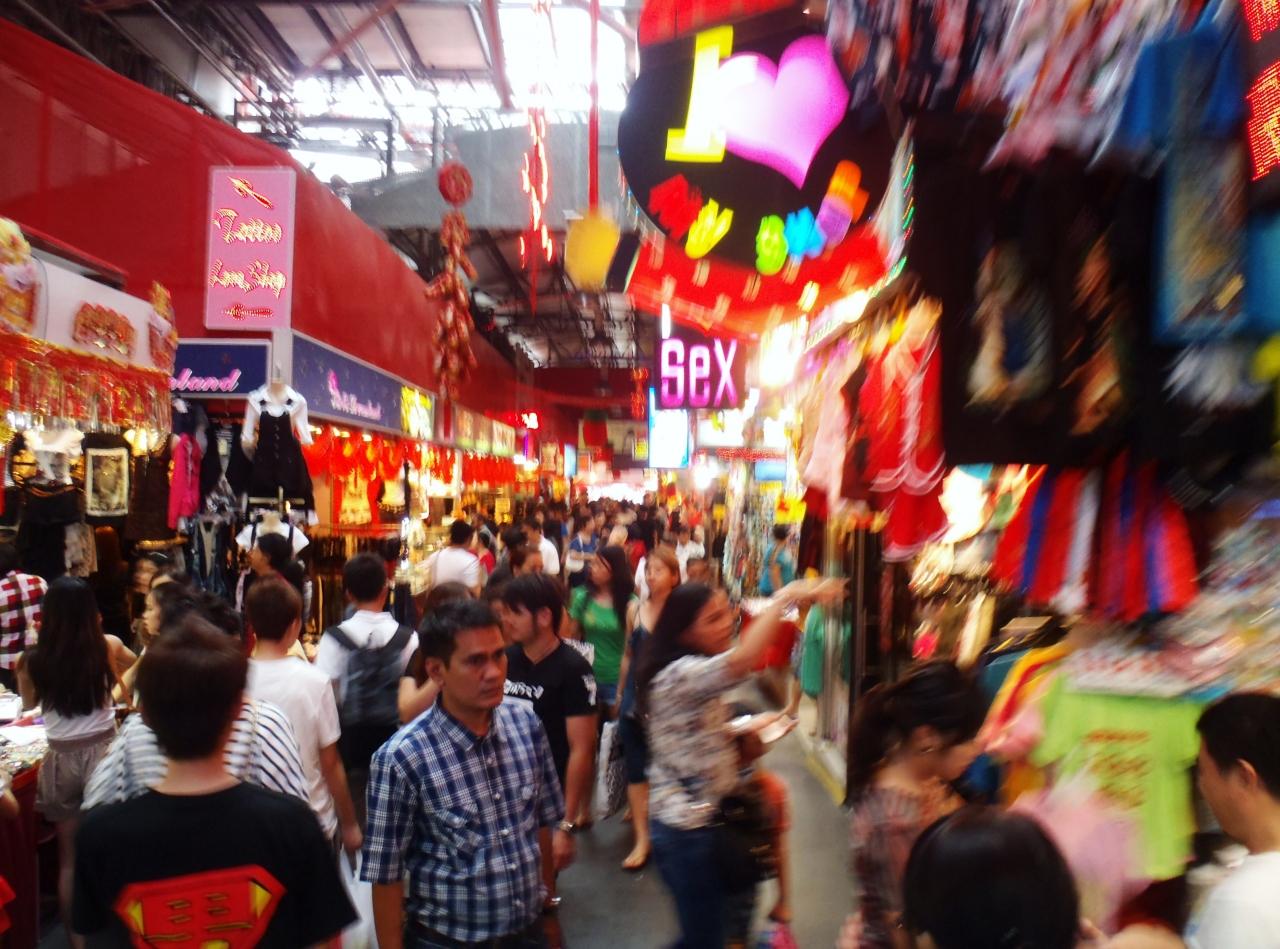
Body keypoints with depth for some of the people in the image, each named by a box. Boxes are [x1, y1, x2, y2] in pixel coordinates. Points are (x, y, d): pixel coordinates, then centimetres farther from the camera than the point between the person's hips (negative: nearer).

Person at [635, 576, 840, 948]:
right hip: (687, 828, -9)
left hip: (702, 820, 9)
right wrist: (785, 597, -40)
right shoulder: (678, 674, -24)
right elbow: (742, 661, -43)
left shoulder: (696, 673, 9)